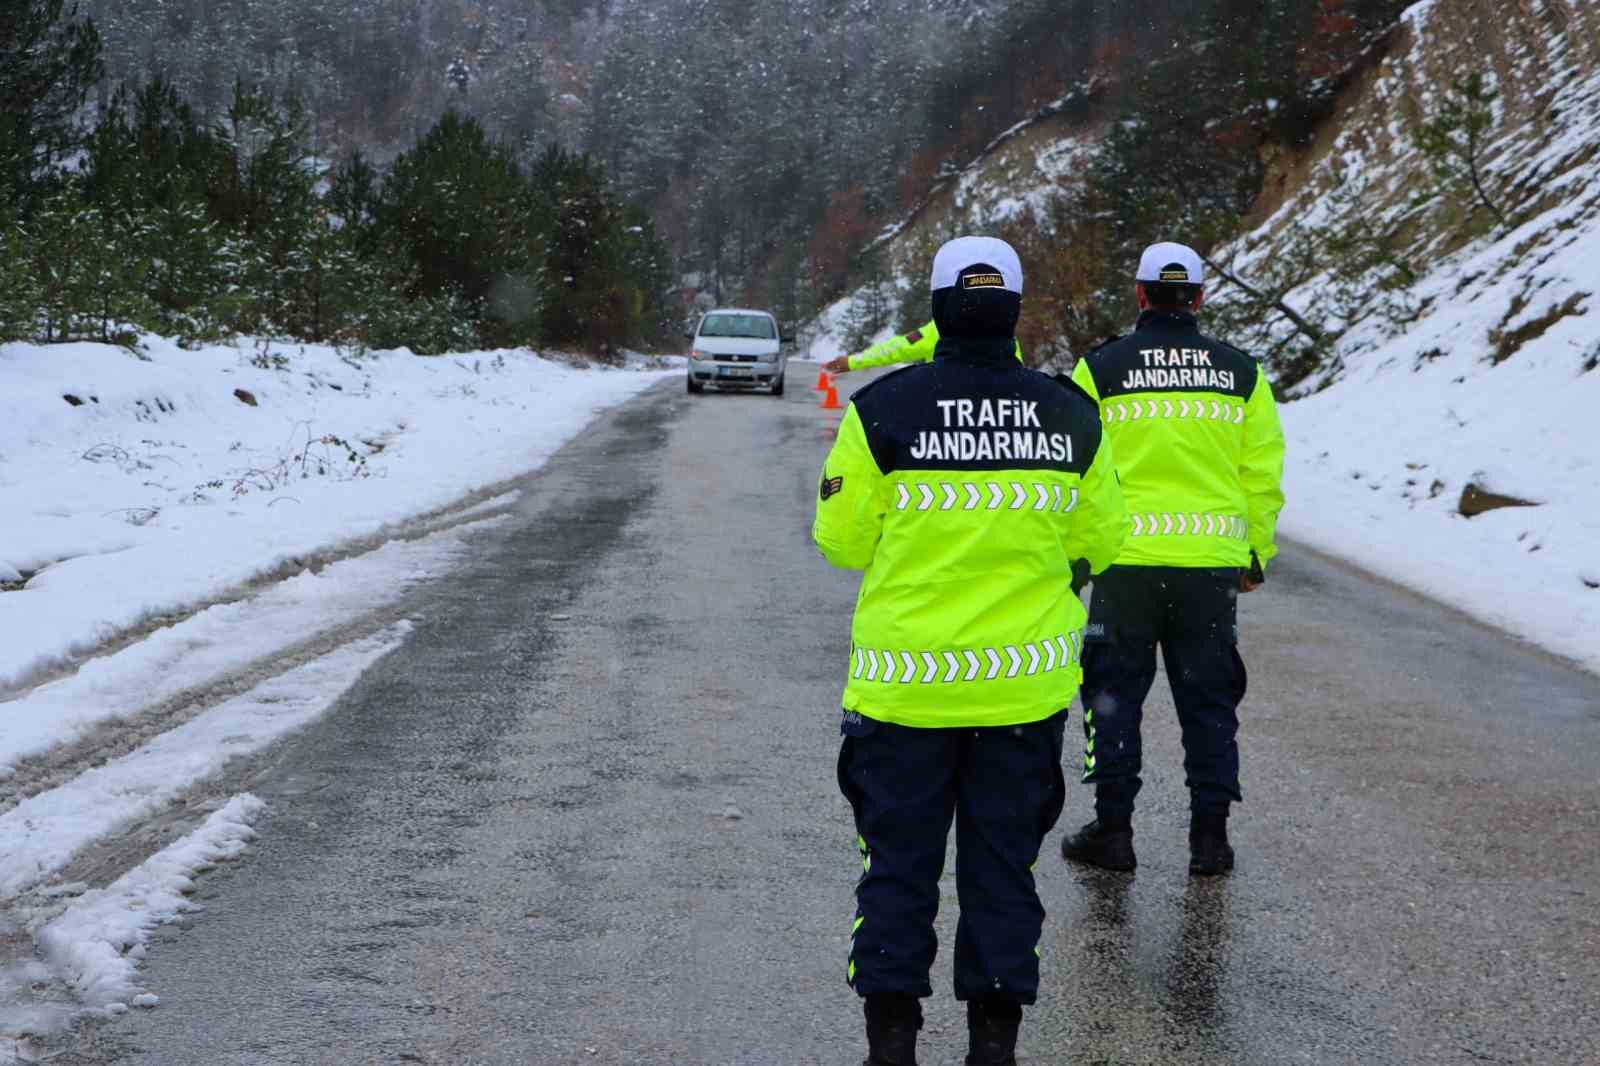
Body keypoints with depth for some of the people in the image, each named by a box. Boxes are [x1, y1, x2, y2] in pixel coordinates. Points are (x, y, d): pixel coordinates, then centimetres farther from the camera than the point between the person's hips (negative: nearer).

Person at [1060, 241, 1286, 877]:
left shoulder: (1100, 368, -3)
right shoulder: (1241, 373, 3)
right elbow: (1263, 474, 6)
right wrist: (1258, 552, 16)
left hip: (1127, 560, -2)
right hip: (1213, 561, 2)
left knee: (1116, 694, 10)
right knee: (1208, 699, 11)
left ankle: (1113, 829, 13)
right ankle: (1209, 835, 12)